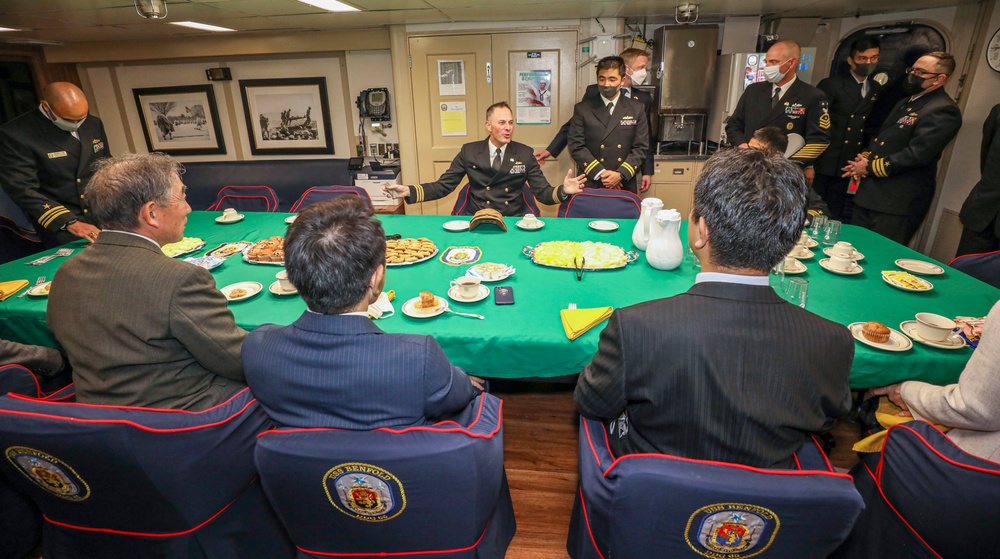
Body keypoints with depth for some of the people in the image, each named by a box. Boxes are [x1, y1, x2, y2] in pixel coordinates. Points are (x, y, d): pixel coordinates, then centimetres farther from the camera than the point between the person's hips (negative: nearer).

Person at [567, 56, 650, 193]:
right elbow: (576, 146, -4)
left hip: (625, 185, 1)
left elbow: (641, 147, 2)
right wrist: (600, 173, -14)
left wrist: (621, 174, -13)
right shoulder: (582, 109, 2)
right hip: (591, 185, -1)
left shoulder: (637, 109, 6)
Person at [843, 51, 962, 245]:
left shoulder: (943, 111, -11)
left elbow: (916, 154, -20)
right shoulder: (905, 103, 20)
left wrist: (870, 166, -12)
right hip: (869, 193, 9)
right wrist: (865, 158, 2)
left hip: (898, 203, -9)